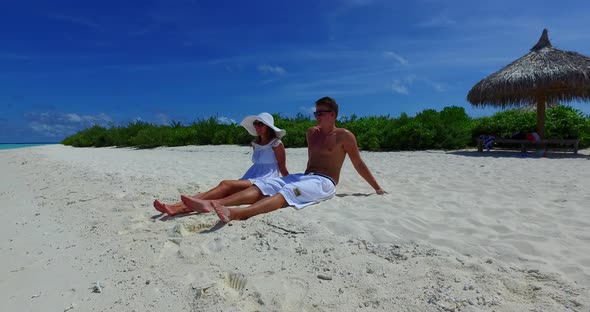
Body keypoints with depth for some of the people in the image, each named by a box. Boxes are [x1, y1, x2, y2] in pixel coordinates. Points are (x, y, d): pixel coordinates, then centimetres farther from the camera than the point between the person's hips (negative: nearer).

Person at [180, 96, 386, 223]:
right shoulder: (311, 133, 20)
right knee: (262, 185, -17)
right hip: (303, 177, 7)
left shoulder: (344, 136, 1)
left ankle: (237, 213, -61)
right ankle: (211, 204, -35)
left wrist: (377, 188, 12)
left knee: (287, 192, -37)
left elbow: (359, 164, 7)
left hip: (324, 183, -7)